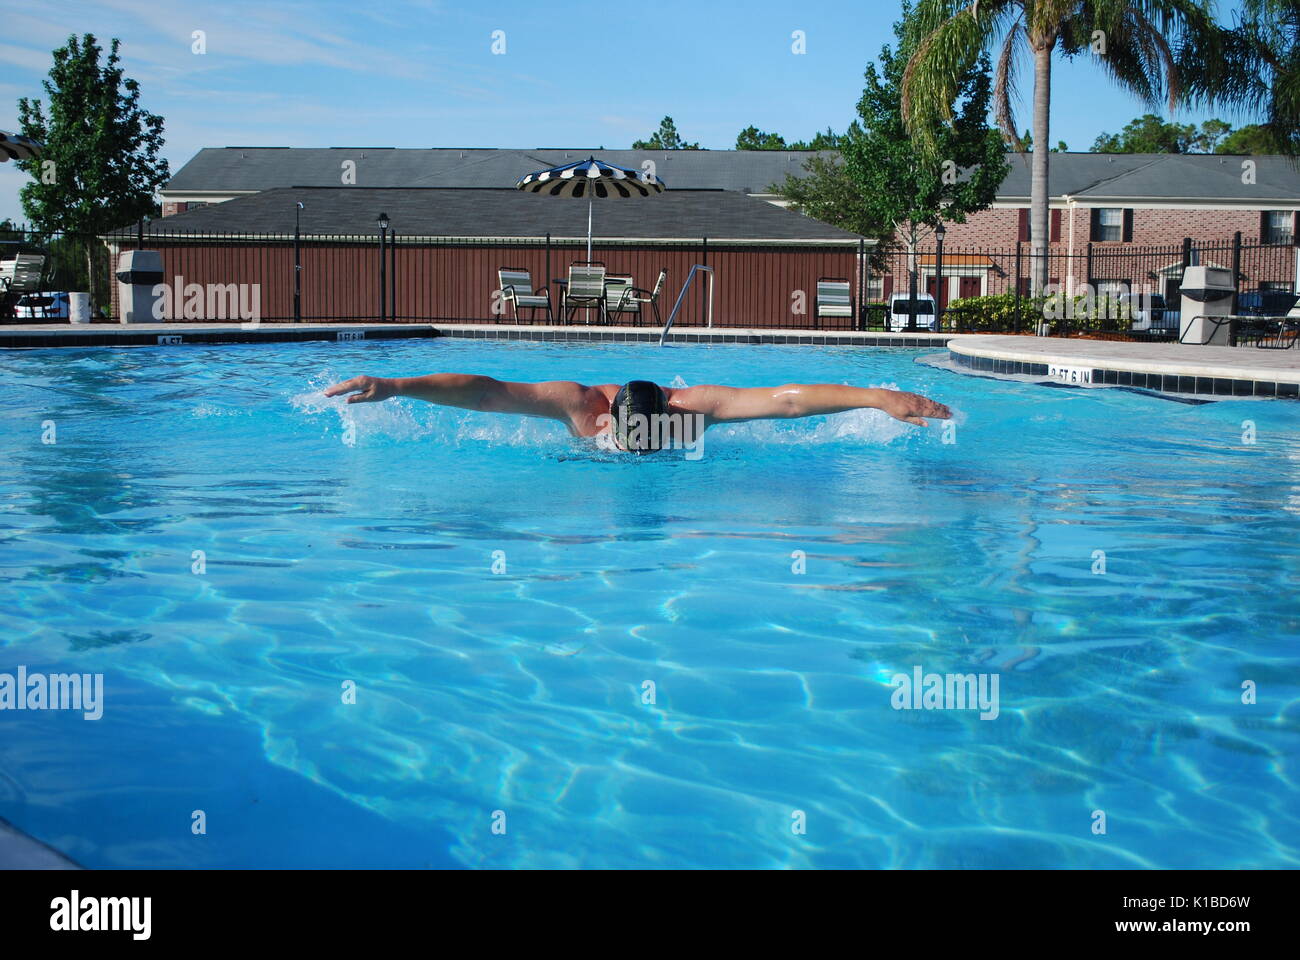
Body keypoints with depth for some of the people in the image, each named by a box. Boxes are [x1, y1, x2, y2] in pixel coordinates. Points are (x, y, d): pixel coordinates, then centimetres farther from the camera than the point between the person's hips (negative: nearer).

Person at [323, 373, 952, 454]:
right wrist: (392, 386, -50)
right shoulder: (578, 403, -42)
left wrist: (880, 398, -54)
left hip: (688, 441, 1)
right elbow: (485, 392, -44)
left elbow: (786, 398, -47)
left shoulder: (697, 404, -42)